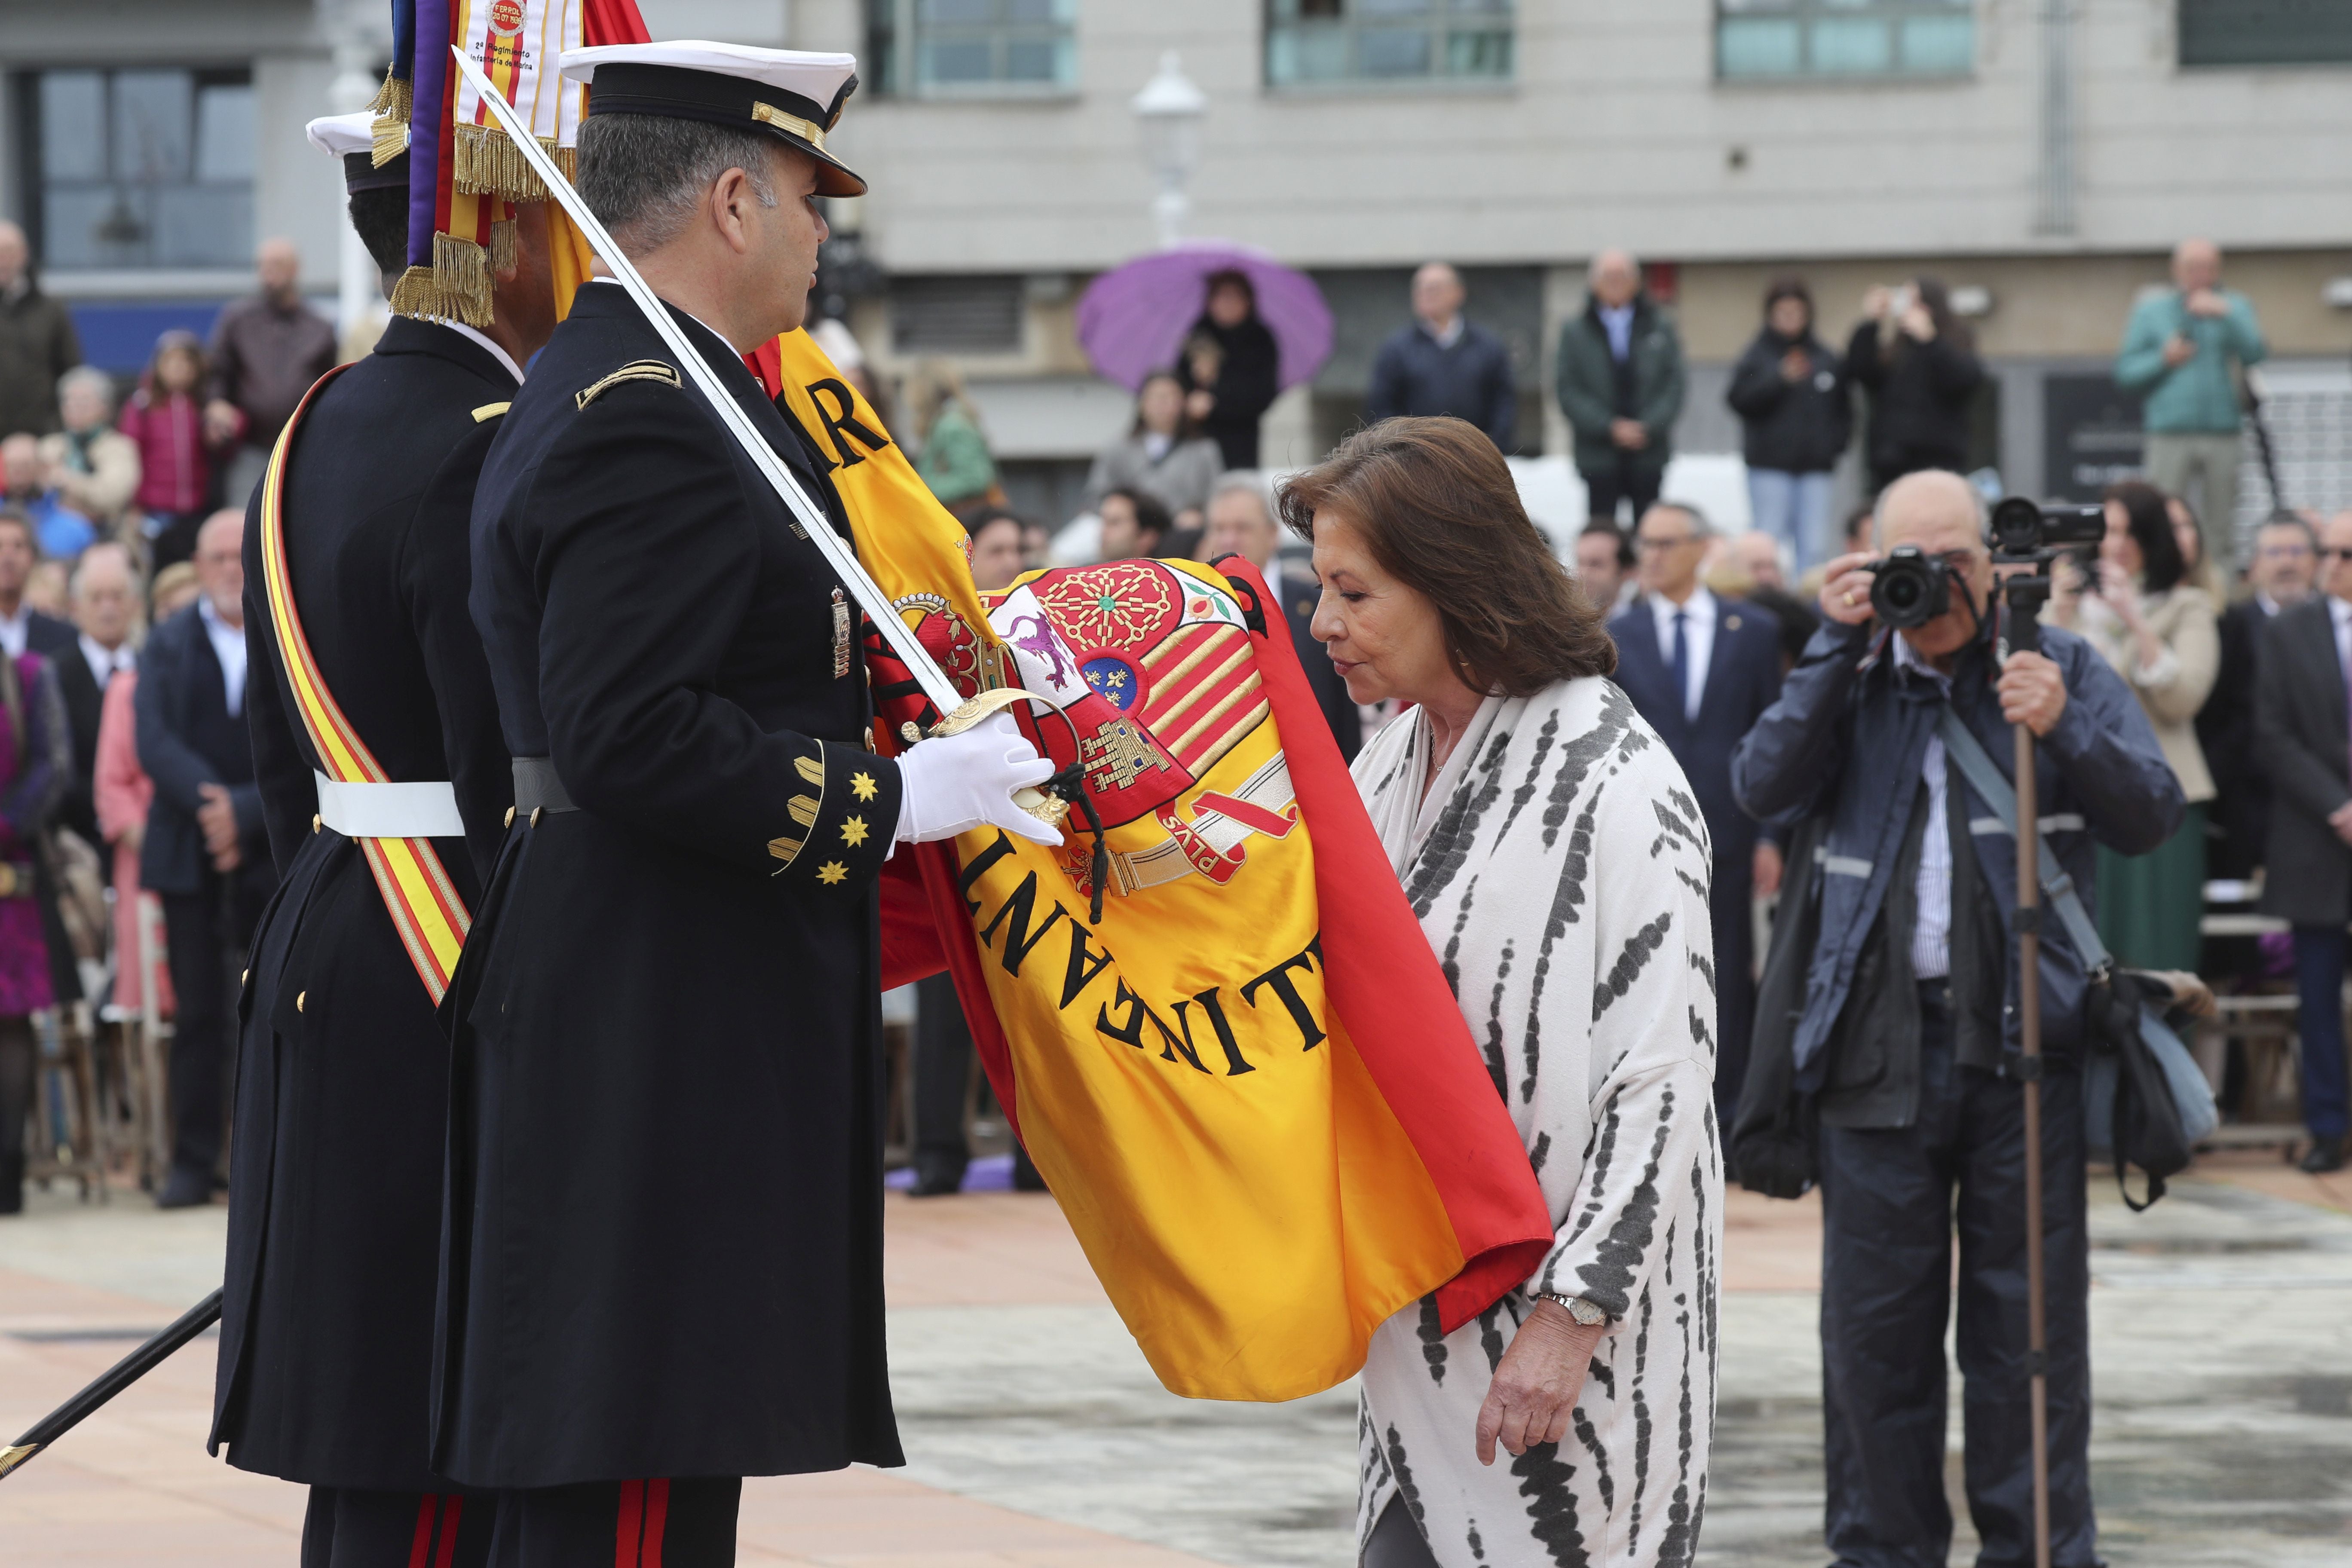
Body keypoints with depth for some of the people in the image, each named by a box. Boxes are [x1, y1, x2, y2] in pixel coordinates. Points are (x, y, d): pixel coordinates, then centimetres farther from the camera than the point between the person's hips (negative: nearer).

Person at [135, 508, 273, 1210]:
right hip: (189, 853, 1)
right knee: (199, 1012, 1)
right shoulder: (167, 647, 10)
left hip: (277, 855, -1)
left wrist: (245, 810, -15)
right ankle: (194, 1161, 5)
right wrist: (206, 802, -16)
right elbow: (155, 744, -1)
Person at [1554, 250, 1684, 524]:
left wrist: (1649, 427, -12)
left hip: (1649, 455, 1)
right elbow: (1569, 393, 0)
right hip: (1599, 455, -1)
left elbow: (1674, 386, 3)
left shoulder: (1659, 329, 10)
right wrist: (1610, 428, -12)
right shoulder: (1575, 334, 7)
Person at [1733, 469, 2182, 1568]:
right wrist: (1838, 648, -8)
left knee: (2030, 1315, 2)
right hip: (1880, 1045, 1)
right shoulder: (1850, 680, 12)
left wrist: (2064, 730, -18)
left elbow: (2152, 816, -1)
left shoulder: (2062, 666, 8)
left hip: (2023, 1040, -1)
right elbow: (1764, 787, -4)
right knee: (1876, 1318, 4)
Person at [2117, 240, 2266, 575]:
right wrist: (2163, 359, -7)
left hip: (2222, 434, 0)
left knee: (2221, 531, 0)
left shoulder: (2235, 307, 12)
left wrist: (2225, 316, -18)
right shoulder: (2152, 309, 12)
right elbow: (2125, 372, 10)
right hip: (2170, 435, 0)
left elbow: (2255, 353, -5)